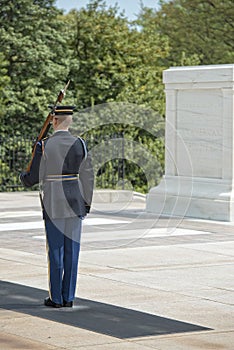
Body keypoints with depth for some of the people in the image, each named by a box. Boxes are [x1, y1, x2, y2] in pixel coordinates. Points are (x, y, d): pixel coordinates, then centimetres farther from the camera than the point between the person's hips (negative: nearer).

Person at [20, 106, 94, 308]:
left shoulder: (44, 146, -9)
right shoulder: (80, 144, -1)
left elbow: (35, 177, -5)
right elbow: (88, 177, 1)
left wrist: (23, 178, 19)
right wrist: (87, 204, 11)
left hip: (53, 205, -2)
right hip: (75, 204, 3)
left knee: (55, 251, 3)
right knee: (72, 251, 7)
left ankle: (56, 298, 7)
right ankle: (69, 297, 10)